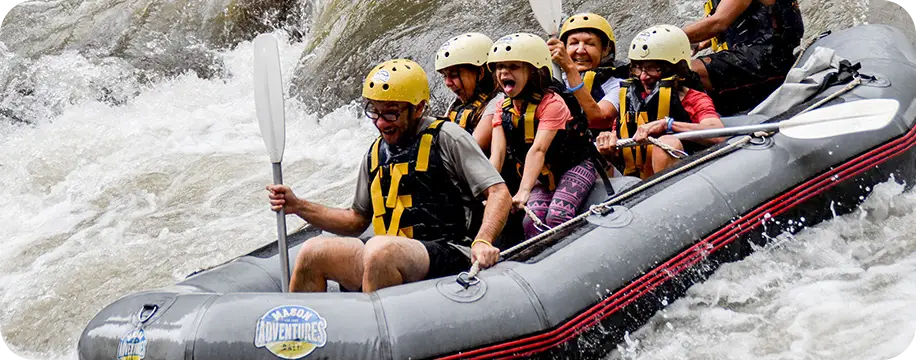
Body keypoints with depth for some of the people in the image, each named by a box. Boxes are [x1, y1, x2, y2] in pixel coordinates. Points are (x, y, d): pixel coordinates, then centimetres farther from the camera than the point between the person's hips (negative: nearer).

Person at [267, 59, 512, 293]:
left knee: (380, 249, -35)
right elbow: (357, 220, 27)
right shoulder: (376, 154, 19)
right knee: (313, 252, -14)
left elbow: (500, 194, -6)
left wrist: (482, 241, -24)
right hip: (389, 260, 6)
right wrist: (298, 206, 16)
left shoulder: (446, 137, 0)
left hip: (448, 257, -6)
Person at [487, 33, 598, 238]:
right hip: (542, 176, 5)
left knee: (557, 216, -27)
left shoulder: (551, 103, -21)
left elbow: (538, 150, -33)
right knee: (532, 219, -19)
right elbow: (497, 153, -13)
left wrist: (524, 192, -45)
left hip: (574, 168, -5)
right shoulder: (503, 110, -1)